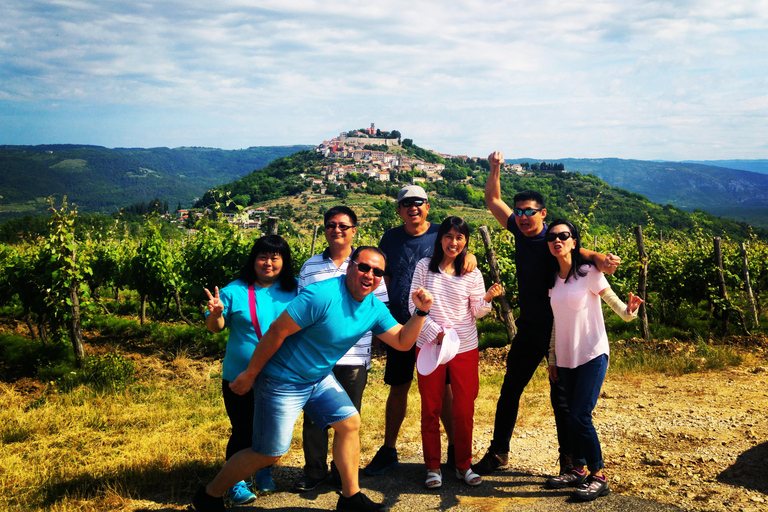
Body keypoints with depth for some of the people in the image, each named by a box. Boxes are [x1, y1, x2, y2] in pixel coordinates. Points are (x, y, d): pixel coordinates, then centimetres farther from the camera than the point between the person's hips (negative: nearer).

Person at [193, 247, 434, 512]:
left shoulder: (374, 308, -3)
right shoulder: (322, 296, -29)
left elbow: (403, 341, -1)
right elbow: (277, 331, -26)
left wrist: (420, 312, -18)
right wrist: (249, 374, -20)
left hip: (319, 378, 8)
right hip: (283, 380, -8)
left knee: (349, 423, 4)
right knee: (269, 454, -1)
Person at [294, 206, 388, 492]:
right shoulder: (310, 266, 9)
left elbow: (381, 307, 5)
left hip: (354, 357, -1)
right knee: (314, 414, 6)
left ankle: (343, 473, 25)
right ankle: (314, 471, 22)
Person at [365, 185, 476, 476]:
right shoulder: (390, 239, 8)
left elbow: (463, 259, -5)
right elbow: (383, 281, 12)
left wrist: (469, 257, -30)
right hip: (400, 327, 2)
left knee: (443, 388, 4)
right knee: (398, 388, 9)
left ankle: (455, 449, 18)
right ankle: (388, 451, 21)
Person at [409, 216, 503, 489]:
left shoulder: (472, 273, 2)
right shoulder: (424, 266, -1)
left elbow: (477, 312, 3)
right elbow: (414, 305, -2)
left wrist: (487, 298, -18)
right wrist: (435, 331, -12)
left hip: (465, 347, 1)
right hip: (429, 344, -1)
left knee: (465, 409, 5)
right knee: (431, 409, 6)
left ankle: (464, 465, 20)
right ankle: (433, 467, 18)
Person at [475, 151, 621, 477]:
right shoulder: (520, 232, 1)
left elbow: (580, 252, -35)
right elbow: (493, 200, 11)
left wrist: (601, 260, -56)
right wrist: (495, 169, -1)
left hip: (558, 331, -6)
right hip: (528, 330, 6)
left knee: (562, 398, 3)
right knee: (509, 391, 12)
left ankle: (569, 461, 15)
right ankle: (498, 453, 24)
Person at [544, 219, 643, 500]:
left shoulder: (588, 272, -10)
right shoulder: (553, 278, 7)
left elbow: (615, 303, -13)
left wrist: (629, 311, -36)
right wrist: (552, 359, 15)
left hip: (592, 355, -6)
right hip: (566, 358, 6)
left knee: (581, 416, -10)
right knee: (573, 416, 9)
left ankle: (599, 476, 3)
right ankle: (578, 470, 23)